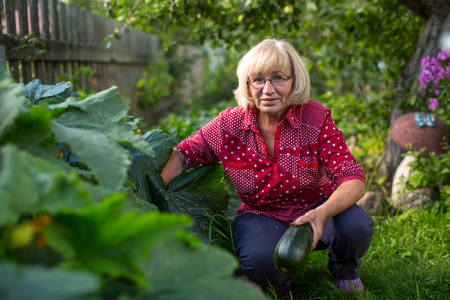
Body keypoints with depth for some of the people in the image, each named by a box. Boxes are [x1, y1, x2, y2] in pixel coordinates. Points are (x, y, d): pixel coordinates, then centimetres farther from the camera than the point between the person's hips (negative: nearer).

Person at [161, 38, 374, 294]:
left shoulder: (316, 119, -16)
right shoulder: (229, 124, -11)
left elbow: (354, 179, -23)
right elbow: (184, 154, 0)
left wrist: (321, 214, -43)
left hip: (316, 206, 1)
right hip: (262, 214, 0)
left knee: (356, 227, -31)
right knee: (259, 262, -33)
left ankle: (345, 273, 9)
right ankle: (285, 283, 8)